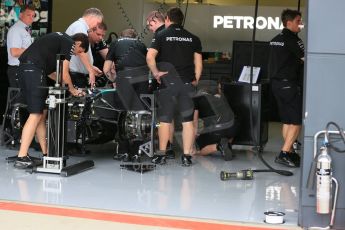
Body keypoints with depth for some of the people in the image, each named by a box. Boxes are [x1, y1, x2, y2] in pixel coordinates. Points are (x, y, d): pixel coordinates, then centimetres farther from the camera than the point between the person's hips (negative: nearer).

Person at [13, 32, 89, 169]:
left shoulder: (59, 39, 27)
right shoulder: (69, 43, 0)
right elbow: (64, 73, -3)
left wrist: (66, 84, 28)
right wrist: (72, 89, 14)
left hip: (24, 69, 10)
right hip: (34, 70, -10)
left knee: (42, 113, 12)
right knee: (36, 115, -11)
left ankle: (46, 153, 15)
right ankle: (21, 158, -15)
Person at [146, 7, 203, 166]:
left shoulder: (161, 36, 2)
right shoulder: (193, 38, 10)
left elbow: (150, 57, -11)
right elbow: (198, 63, 5)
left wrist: (156, 73, -2)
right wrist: (195, 80, 12)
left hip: (168, 83, -1)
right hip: (188, 83, 2)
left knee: (165, 120, 8)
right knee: (187, 120, 4)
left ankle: (161, 155, 14)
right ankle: (187, 156, 3)